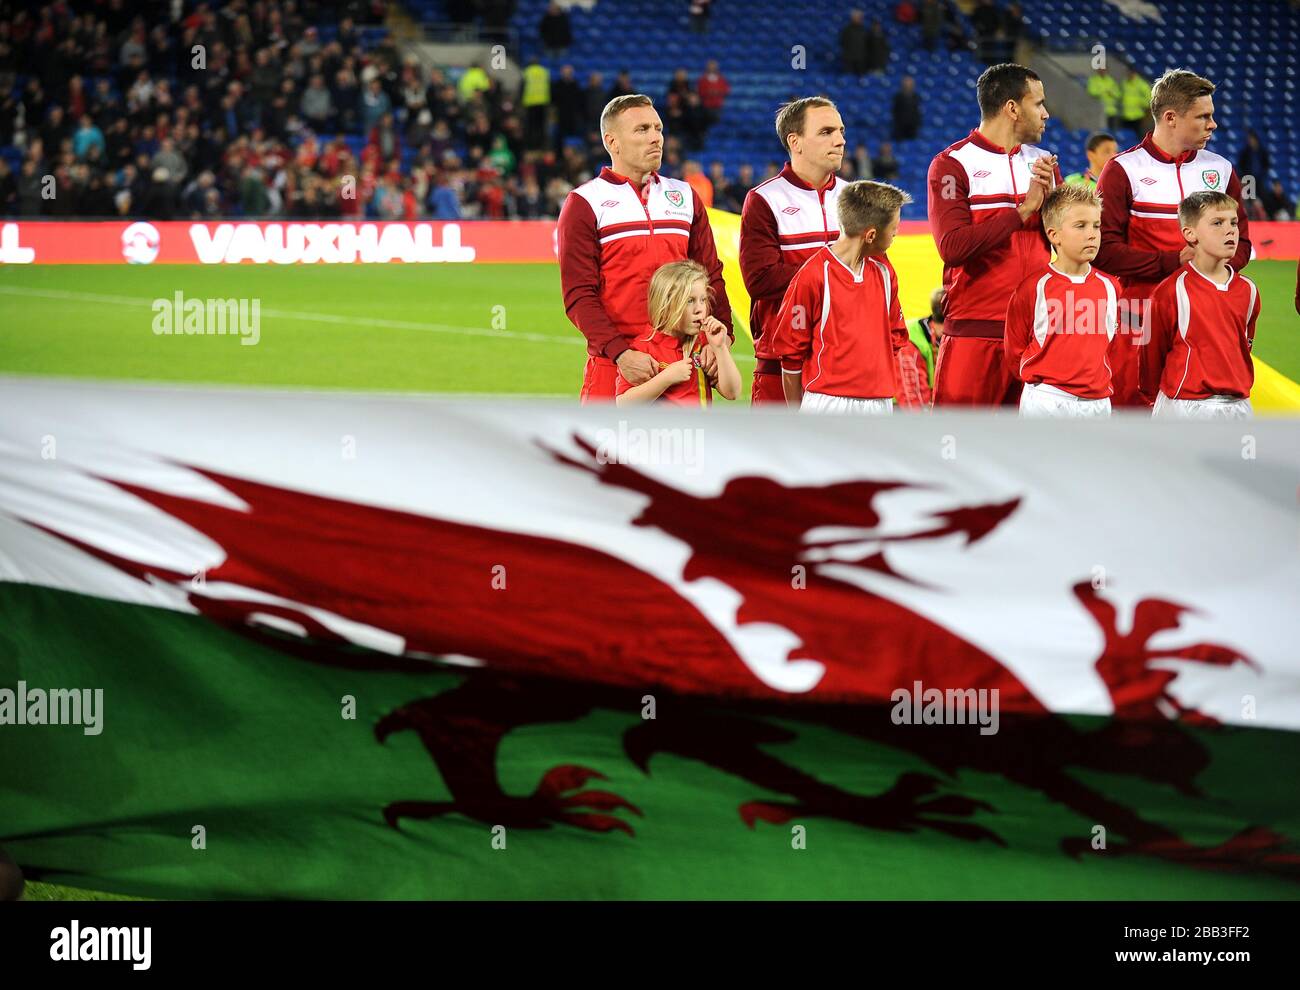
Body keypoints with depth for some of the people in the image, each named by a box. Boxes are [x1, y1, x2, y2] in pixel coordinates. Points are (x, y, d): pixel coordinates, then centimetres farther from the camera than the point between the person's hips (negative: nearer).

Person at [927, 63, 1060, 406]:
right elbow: (953, 246, -15)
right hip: (974, 333, -5)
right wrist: (1023, 210, -13)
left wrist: (1049, 199, -6)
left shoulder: (1043, 162, 16)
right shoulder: (952, 165, -2)